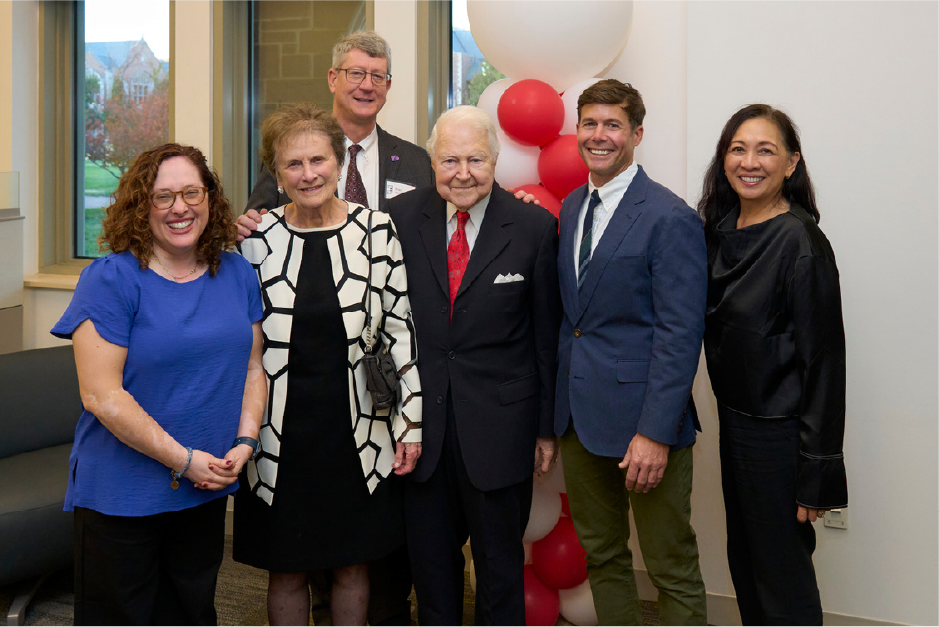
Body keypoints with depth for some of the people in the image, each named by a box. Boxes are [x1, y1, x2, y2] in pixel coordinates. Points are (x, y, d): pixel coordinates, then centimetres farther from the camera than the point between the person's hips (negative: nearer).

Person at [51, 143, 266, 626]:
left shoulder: (237, 273, 4)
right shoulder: (111, 279, -13)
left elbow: (252, 367, 9)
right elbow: (101, 396, -18)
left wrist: (245, 442, -6)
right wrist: (184, 460, -17)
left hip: (208, 493, 5)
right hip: (122, 495, -4)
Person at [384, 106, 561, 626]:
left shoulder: (534, 226, -5)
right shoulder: (401, 217, -1)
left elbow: (546, 333, -1)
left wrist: (546, 424, 1)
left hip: (499, 422, -1)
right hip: (420, 418, 2)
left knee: (499, 559, 13)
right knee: (428, 555, 16)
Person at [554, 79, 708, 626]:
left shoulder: (670, 218, -12)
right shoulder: (572, 208, 12)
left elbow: (680, 334, -16)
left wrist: (655, 433, -21)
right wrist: (559, 407, 11)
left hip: (642, 421, -7)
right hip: (579, 417, 7)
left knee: (673, 570, 4)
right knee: (602, 556, 18)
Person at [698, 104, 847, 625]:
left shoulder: (800, 241, -16)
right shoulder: (719, 228, 4)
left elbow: (823, 359, -17)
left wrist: (817, 474, -17)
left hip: (778, 432, -7)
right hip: (734, 420, 7)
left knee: (782, 580, 6)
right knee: (743, 563, 20)